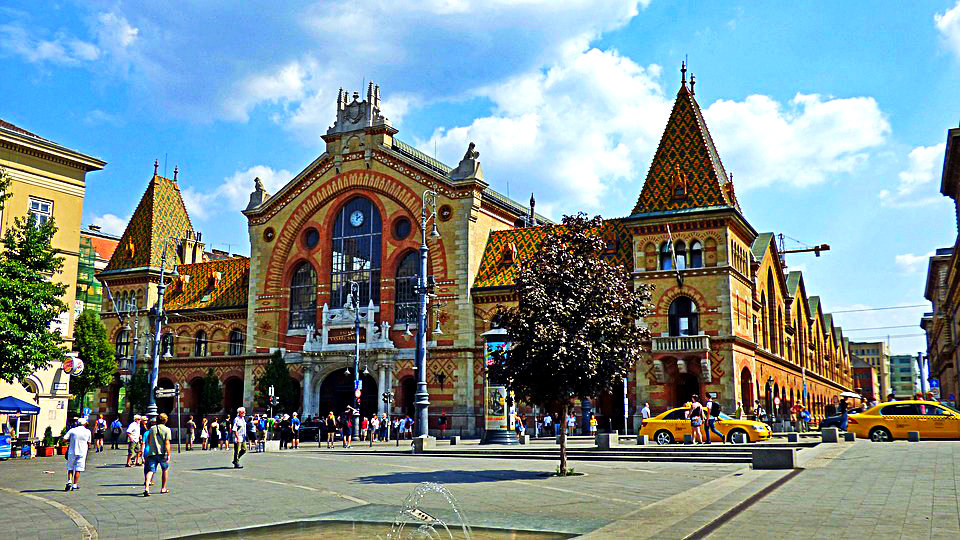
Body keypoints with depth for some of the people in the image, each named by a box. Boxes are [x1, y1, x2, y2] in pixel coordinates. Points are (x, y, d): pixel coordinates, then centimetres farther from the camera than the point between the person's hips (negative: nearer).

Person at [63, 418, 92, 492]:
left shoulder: (72, 430, -1)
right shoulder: (88, 432, 0)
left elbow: (64, 439, -6)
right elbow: (89, 442, 8)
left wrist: (70, 441, 11)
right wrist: (88, 447, 28)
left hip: (72, 452, 1)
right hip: (82, 452, -1)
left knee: (70, 468, 14)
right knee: (78, 469, 4)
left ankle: (69, 481, -4)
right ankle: (74, 485, 2)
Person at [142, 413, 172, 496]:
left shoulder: (152, 428, 9)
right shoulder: (167, 429, -3)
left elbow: (149, 442, 15)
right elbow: (167, 443, -11)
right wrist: (168, 455, -11)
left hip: (152, 452, 3)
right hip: (162, 453, -2)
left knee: (150, 470, -3)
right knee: (165, 469, 17)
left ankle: (146, 487, -24)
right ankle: (163, 488, 22)